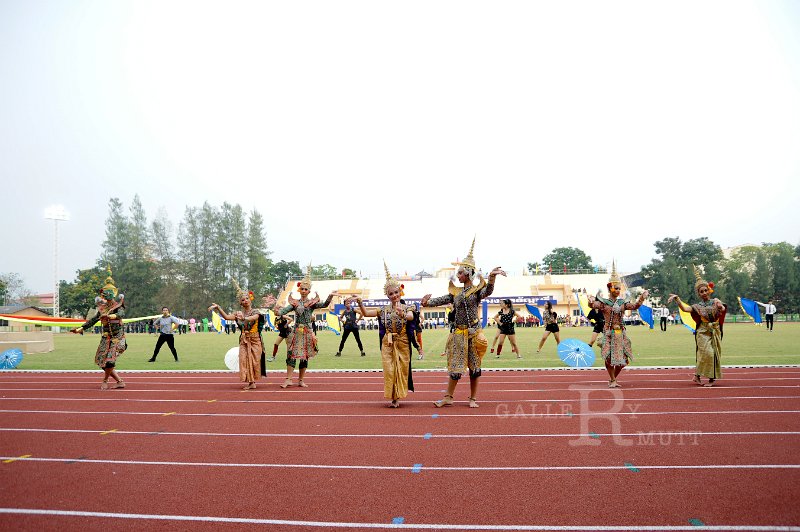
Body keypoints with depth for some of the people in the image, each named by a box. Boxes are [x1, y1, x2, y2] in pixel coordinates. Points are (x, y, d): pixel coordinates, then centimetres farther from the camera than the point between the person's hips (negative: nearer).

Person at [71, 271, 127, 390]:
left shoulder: (118, 306, -7)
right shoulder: (102, 307, 10)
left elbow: (121, 314, -29)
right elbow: (93, 319, 15)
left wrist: (110, 316, -48)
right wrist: (80, 329, 9)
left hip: (117, 337, -7)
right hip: (106, 337, 7)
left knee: (110, 359, -17)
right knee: (101, 360, 3)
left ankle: (105, 381, 8)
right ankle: (120, 381, 11)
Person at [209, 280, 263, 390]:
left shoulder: (255, 311, -4)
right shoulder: (238, 313, 7)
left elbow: (253, 318, -27)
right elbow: (226, 317, -9)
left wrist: (244, 318, -47)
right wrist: (218, 307, -20)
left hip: (254, 340, -3)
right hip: (244, 341, 3)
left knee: (254, 360, -2)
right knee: (244, 360, -3)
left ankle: (252, 381, 6)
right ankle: (249, 381, 2)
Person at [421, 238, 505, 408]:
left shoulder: (477, 290, -3)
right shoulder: (456, 292, 10)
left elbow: (488, 292, -24)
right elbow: (442, 300, 5)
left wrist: (492, 277, -42)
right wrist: (428, 303, -12)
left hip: (474, 332, -3)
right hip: (459, 333, 3)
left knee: (474, 366, 5)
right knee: (455, 366, 5)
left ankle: (473, 398, 16)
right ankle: (448, 397, 13)